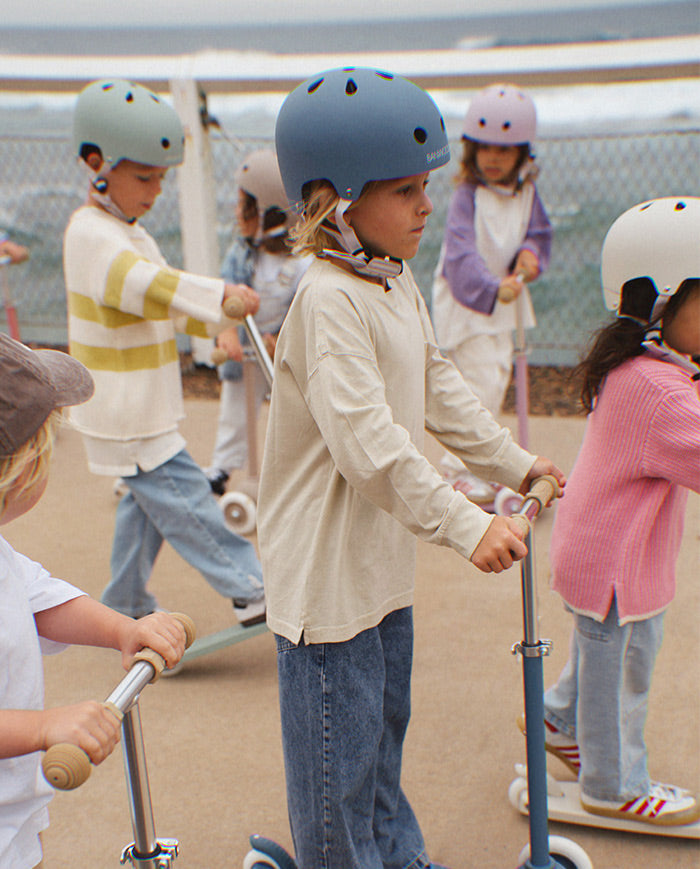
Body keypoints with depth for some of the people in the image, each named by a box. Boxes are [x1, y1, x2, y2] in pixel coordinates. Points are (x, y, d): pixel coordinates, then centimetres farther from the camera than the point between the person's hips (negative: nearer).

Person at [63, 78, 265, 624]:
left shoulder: (131, 234, 15)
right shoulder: (92, 235, -19)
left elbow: (166, 302, 17)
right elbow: (142, 284, -37)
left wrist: (220, 323, 3)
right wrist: (219, 294, -46)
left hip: (141, 409, 11)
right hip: (124, 412, -11)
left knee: (148, 501, 18)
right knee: (184, 497, -6)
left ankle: (125, 606, 30)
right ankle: (250, 591, -1)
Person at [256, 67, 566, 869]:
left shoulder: (397, 284, 7)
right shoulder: (331, 299, -25)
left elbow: (438, 390, 17)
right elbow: (368, 441, -31)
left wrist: (514, 463, 17)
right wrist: (465, 526, -28)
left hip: (382, 561, 10)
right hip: (325, 569, -10)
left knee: (384, 722, 26)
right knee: (339, 749, 7)